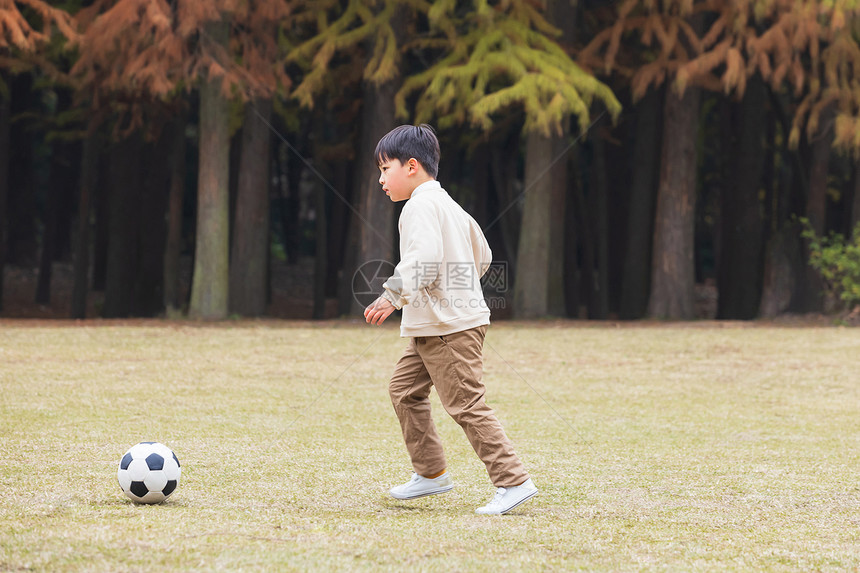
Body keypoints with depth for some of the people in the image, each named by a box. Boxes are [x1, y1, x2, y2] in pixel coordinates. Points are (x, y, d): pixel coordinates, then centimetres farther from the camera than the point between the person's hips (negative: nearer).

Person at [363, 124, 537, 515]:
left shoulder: (420, 206, -12)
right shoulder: (449, 205, 19)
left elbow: (425, 257, -28)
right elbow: (482, 257, 24)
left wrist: (393, 295, -26)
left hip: (450, 327, -11)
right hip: (433, 326, 11)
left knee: (466, 405, -11)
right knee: (404, 388, 16)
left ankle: (513, 480, -11)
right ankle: (431, 474, 20)